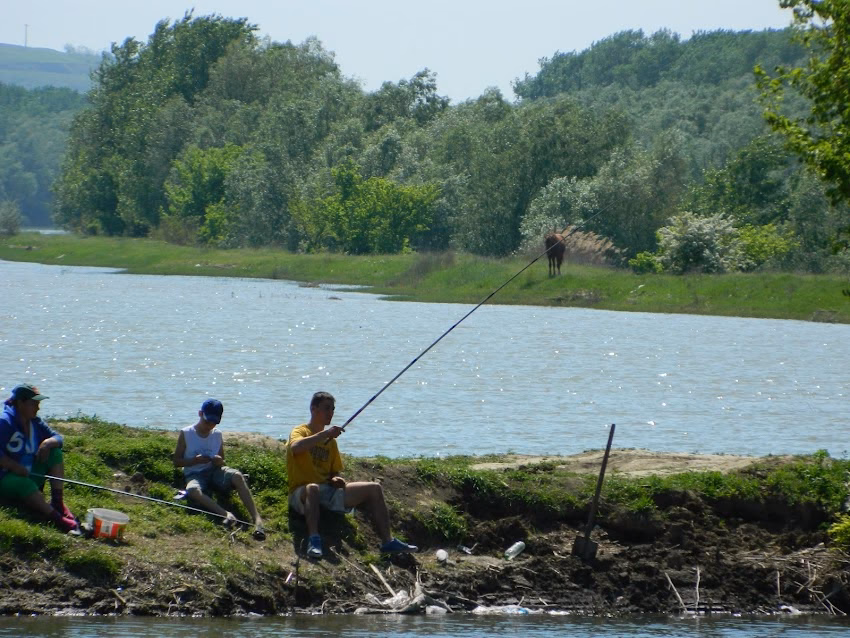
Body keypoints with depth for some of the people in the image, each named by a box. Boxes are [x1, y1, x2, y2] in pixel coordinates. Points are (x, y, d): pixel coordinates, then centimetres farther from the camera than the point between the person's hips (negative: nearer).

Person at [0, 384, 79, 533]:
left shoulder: (35, 422, 8)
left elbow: (57, 437, 8)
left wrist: (48, 443, -15)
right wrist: (15, 467, -29)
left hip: (31, 474, 8)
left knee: (55, 453, -5)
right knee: (25, 484, -39)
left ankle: (58, 502, -15)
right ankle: (57, 519, -53)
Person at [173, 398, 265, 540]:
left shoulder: (217, 435, 11)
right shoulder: (186, 434, 1)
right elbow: (177, 461, 2)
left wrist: (219, 462, -8)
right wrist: (194, 460, -16)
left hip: (214, 472, 2)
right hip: (195, 475, -2)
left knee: (237, 475, -32)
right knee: (193, 490, -40)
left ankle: (257, 518, -46)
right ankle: (226, 514, -57)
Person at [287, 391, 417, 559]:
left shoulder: (330, 441, 21)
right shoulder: (300, 431, 0)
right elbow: (295, 447, -25)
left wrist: (337, 479, -1)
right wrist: (325, 434, -28)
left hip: (328, 492, 7)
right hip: (301, 493, -7)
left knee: (374, 488, -1)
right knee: (313, 488, -43)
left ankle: (387, 541, -4)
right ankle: (313, 540, -51)